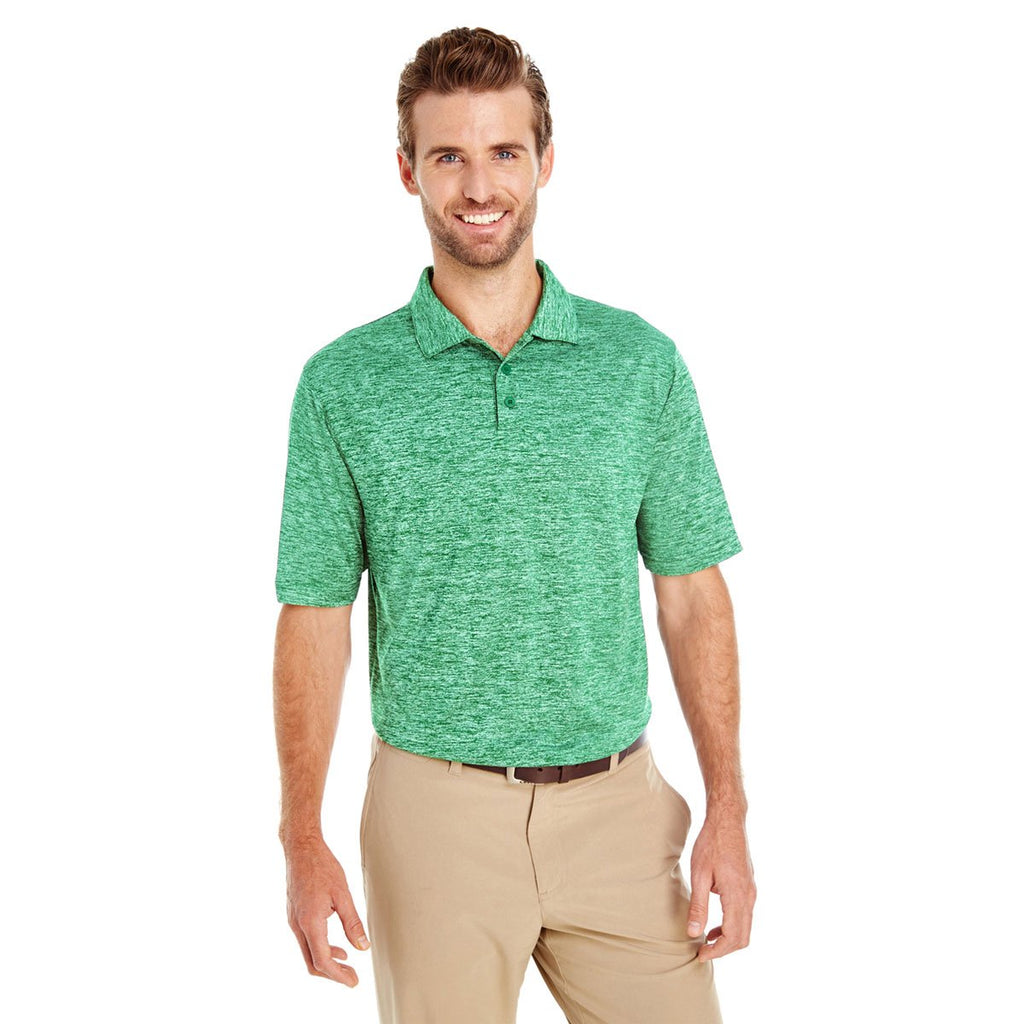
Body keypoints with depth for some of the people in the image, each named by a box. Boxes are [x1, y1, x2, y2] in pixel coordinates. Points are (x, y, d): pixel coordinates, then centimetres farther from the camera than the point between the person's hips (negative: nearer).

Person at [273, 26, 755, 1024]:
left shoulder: (641, 361, 2)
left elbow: (692, 593, 4)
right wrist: (302, 840, -7)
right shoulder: (342, 382, -2)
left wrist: (727, 810, -1)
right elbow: (316, 616, 0)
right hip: (436, 808, -1)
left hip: (618, 804, 1)